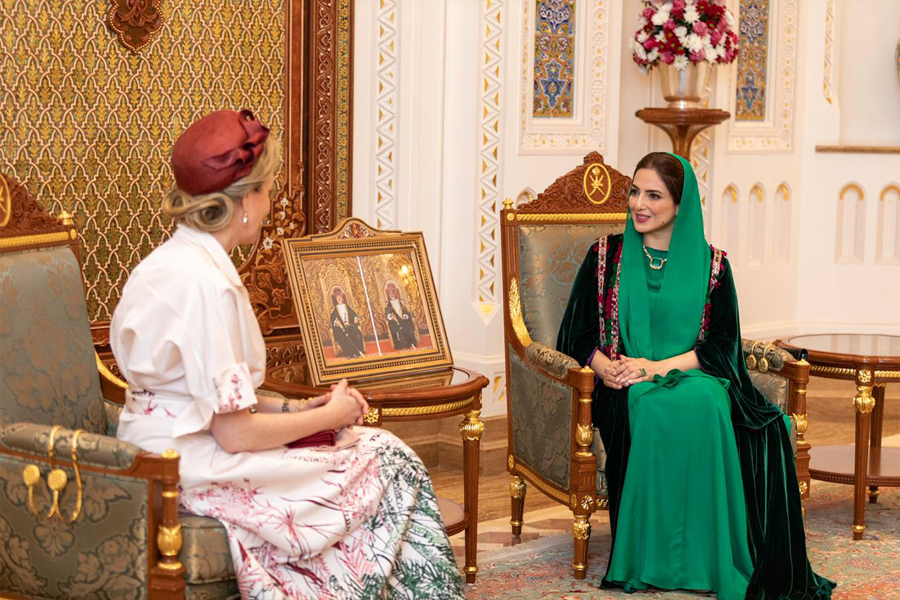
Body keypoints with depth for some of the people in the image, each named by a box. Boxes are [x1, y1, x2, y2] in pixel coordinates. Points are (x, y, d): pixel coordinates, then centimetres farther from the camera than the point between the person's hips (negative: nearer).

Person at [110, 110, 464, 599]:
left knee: (378, 447, 9)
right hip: (195, 474, -10)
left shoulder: (167, 262, 10)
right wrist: (329, 415, -7)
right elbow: (234, 432, -21)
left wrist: (299, 407, 6)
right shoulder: (206, 282, -21)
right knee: (389, 463, -1)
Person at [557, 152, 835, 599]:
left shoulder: (710, 264, 8)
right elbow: (578, 332, 8)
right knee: (655, 410, -36)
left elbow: (723, 344, 1)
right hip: (625, 390, 0)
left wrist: (660, 367, -14)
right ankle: (649, 561, -27)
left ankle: (713, 560, -28)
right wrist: (604, 367, -14)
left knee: (704, 404, -36)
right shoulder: (607, 255, 10)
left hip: (695, 380, 0)